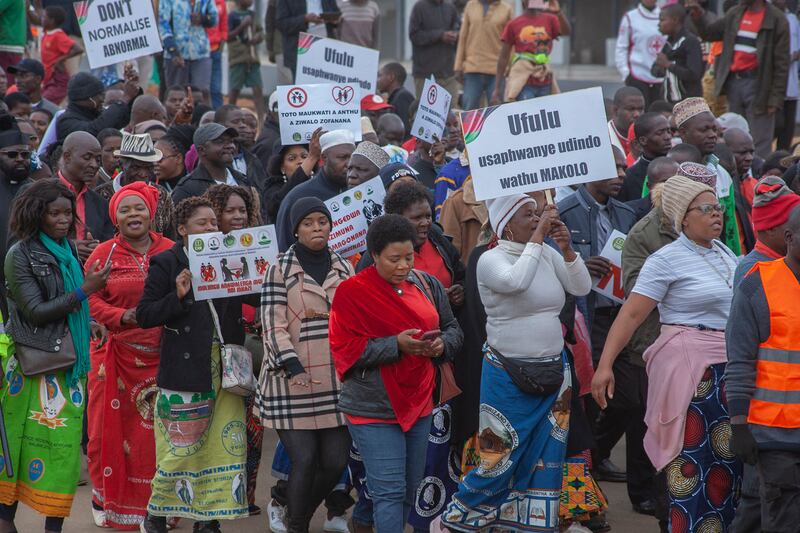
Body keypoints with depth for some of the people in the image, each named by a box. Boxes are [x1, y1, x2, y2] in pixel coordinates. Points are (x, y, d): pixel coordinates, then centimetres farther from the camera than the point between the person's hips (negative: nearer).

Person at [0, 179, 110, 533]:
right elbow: (35, 311, -13)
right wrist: (85, 291, -17)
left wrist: (88, 325, 4)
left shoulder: (66, 251, 12)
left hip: (69, 362, 6)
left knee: (64, 442, 0)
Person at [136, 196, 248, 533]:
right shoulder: (166, 263, -2)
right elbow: (144, 316, -5)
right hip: (185, 371, -5)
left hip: (225, 368, 5)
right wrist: (178, 296, -19)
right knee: (181, 447, -3)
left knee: (227, 447, 1)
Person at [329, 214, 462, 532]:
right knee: (390, 492, -10)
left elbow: (453, 329, 14)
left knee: (410, 490, 13)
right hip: (375, 409, -6)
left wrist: (442, 344, -10)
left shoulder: (427, 285, 7)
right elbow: (345, 348, -15)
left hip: (418, 405, 6)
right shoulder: (353, 292, -9)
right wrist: (397, 345, -24)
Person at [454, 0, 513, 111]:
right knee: (469, 110, 0)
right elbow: (463, 37, 12)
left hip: (497, 71, -2)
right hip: (472, 69, 2)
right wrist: (458, 67, 7)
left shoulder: (507, 10, 3)